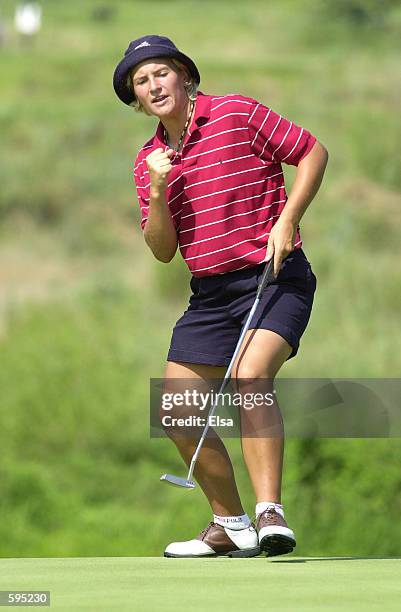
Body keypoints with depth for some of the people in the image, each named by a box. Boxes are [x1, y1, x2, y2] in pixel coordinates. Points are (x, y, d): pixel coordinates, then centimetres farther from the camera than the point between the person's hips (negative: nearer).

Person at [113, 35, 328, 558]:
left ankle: (269, 513, -32)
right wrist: (158, 192, -10)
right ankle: (231, 526, 18)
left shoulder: (237, 113, -6)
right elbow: (162, 250, 7)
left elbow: (314, 152, -3)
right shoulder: (149, 160, 9)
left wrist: (286, 220, -14)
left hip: (276, 278, -6)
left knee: (250, 376, -31)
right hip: (211, 293, 7)